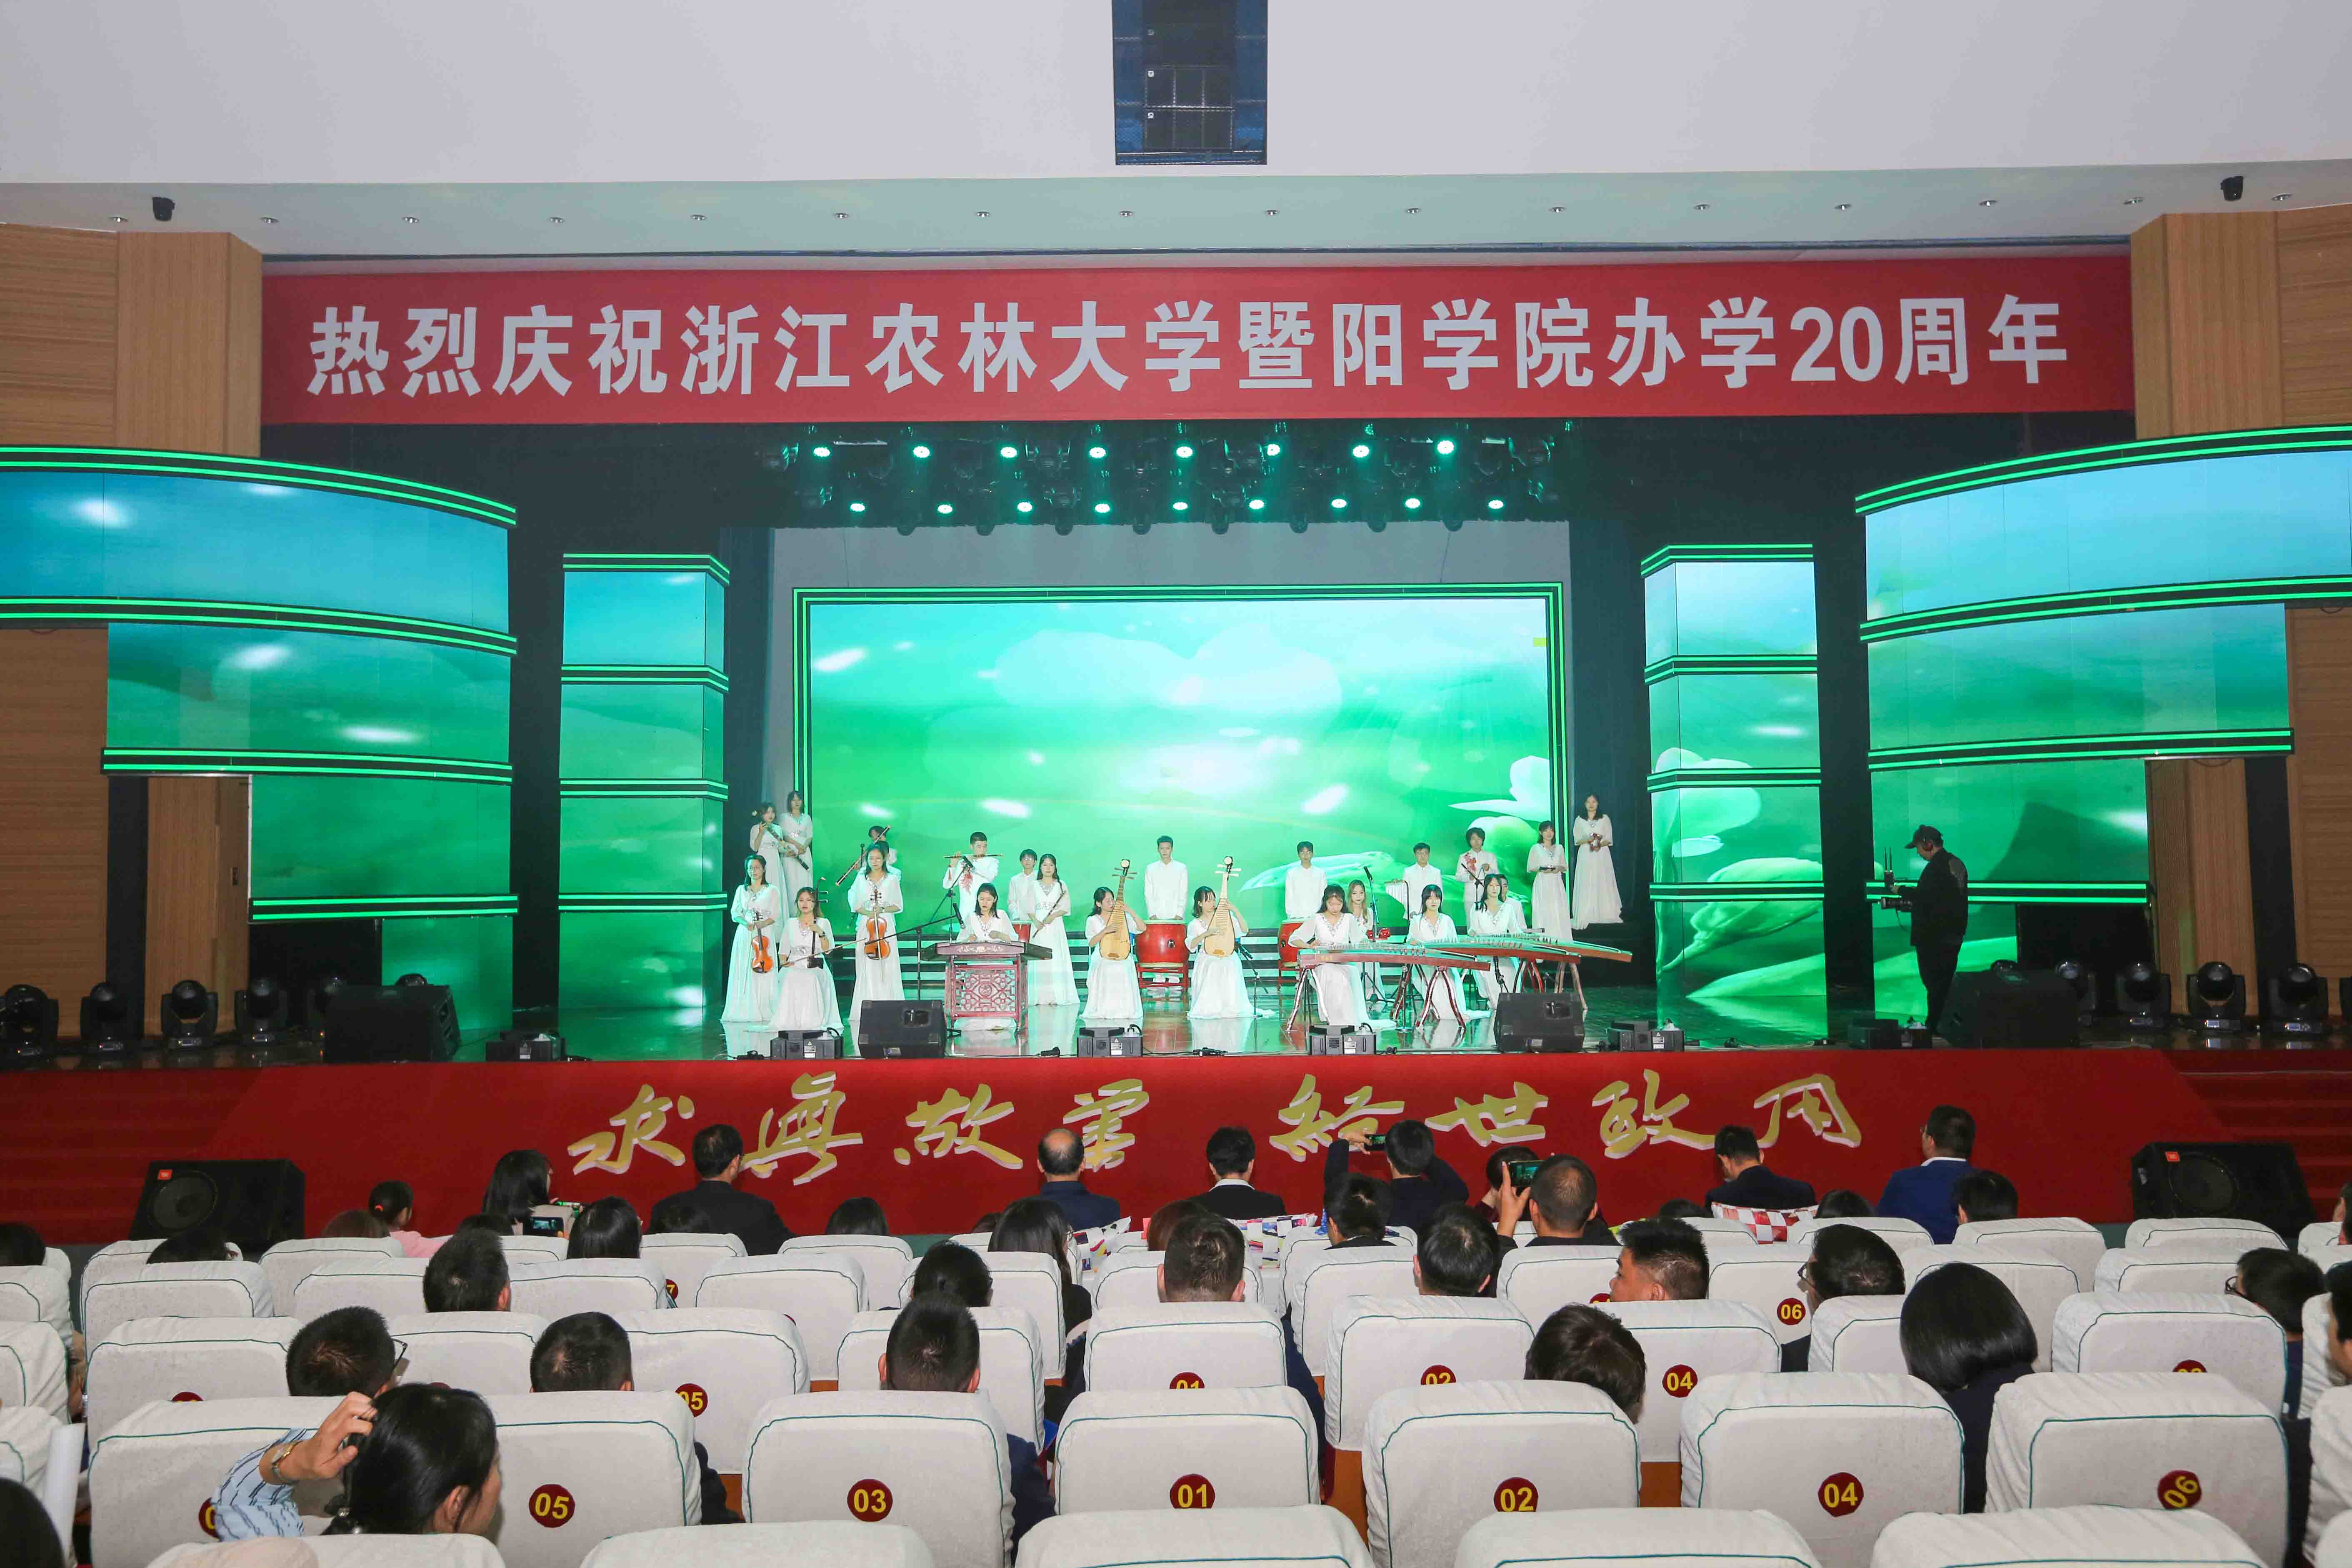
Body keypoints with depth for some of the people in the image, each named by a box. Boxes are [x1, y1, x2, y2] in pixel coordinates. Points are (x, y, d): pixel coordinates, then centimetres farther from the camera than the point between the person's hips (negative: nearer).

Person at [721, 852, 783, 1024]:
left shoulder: (771, 890, 7)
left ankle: (764, 1011, -7)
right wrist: (746, 923, -12)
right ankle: (744, 1011, -2)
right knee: (743, 973, -4)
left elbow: (777, 914, 2)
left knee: (764, 974, -9)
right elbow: (735, 913, 8)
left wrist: (763, 923, -17)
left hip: (764, 934, -2)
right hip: (744, 934, 3)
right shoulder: (741, 890, 14)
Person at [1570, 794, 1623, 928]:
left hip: (1602, 855, 0)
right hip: (1586, 856, 0)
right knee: (1586, 887, -5)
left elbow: (1609, 840, 4)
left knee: (1603, 884, -2)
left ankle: (1605, 915, 5)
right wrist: (1588, 840, -14)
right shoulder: (1579, 820, 7)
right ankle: (1586, 916, -5)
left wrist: (1601, 844, -15)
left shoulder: (1605, 819, 6)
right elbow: (1577, 840, 5)